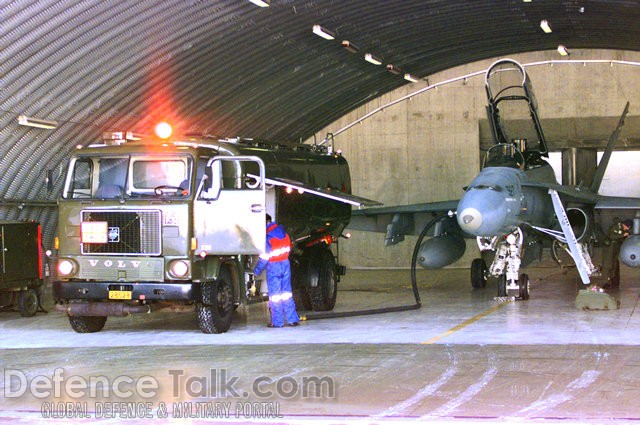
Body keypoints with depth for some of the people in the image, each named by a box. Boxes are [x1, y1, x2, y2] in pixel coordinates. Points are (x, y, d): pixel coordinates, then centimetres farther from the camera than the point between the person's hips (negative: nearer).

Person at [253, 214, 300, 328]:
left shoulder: (268, 236, -16)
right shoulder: (283, 232, 5)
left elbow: (265, 256, -15)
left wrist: (257, 270, -6)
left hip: (273, 266, -6)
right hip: (285, 263, 6)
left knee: (275, 293, 1)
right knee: (287, 292, 10)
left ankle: (277, 322, 2)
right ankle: (292, 319, 9)